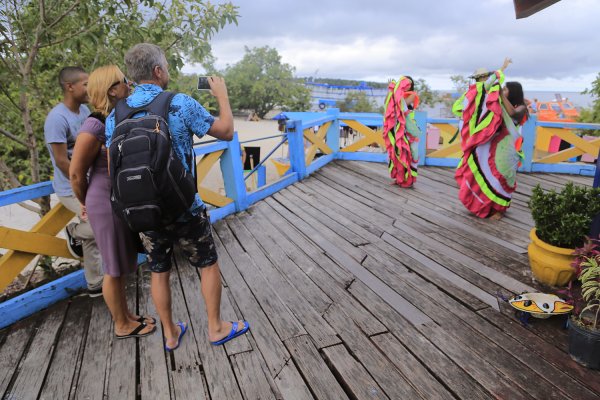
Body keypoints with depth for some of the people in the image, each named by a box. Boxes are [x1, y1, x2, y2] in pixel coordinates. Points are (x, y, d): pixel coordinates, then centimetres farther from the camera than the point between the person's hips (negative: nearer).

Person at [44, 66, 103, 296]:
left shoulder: (84, 110, 3)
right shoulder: (57, 118, -21)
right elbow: (61, 161, -20)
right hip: (73, 190, -8)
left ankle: (95, 284, 31)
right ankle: (74, 233, 14)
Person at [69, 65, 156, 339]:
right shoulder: (95, 126, -19)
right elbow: (76, 173, -12)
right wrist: (88, 204, 1)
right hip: (107, 204, -8)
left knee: (122, 265, 20)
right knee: (114, 269, 8)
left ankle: (126, 316, 37)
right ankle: (122, 326, 26)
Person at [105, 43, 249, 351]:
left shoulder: (116, 114, 1)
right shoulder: (181, 104, -13)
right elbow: (226, 132, -4)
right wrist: (222, 95, 10)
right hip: (184, 209, -4)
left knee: (159, 272, 18)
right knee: (208, 266, 14)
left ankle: (170, 334, 33)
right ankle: (216, 328, 27)